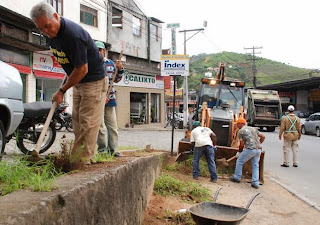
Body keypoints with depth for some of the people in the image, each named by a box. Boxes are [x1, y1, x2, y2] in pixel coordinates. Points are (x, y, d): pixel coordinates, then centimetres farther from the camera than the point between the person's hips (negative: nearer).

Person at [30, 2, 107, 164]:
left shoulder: (73, 34, -29)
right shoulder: (51, 33, -1)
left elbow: (82, 69, -26)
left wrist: (62, 90, -17)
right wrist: (68, 77, 17)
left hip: (93, 80, -9)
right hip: (78, 81, 9)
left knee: (88, 122, -8)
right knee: (77, 119, 11)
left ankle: (84, 161, -3)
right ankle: (76, 157, 19)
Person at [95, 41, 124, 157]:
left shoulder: (110, 63, 14)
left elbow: (116, 79, 21)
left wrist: (120, 69, 2)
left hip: (110, 99, 5)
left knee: (113, 126, 6)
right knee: (99, 126, 0)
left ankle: (112, 149, 13)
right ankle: (102, 148, 11)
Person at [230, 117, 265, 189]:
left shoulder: (240, 131, 1)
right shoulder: (253, 128, 20)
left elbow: (242, 144, -3)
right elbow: (263, 137, 17)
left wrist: (240, 151, 15)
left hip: (250, 149, -6)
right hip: (258, 150, 6)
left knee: (239, 161, 12)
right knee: (255, 166, 13)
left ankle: (237, 177, 20)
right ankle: (255, 183, 10)